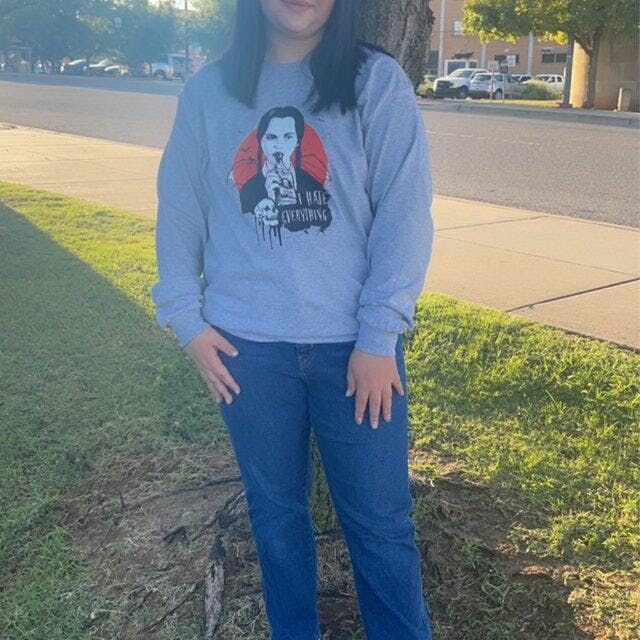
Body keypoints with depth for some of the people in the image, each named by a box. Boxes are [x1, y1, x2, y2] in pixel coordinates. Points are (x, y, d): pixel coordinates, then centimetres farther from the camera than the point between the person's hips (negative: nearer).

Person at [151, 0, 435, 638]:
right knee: (274, 512, 17)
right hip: (245, 347, 2)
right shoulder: (208, 88, 4)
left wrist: (378, 336, -12)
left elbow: (404, 215, -7)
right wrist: (186, 316, 2)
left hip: (354, 345, -2)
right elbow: (179, 211, 9)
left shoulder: (377, 80, -3)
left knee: (379, 521, 7)